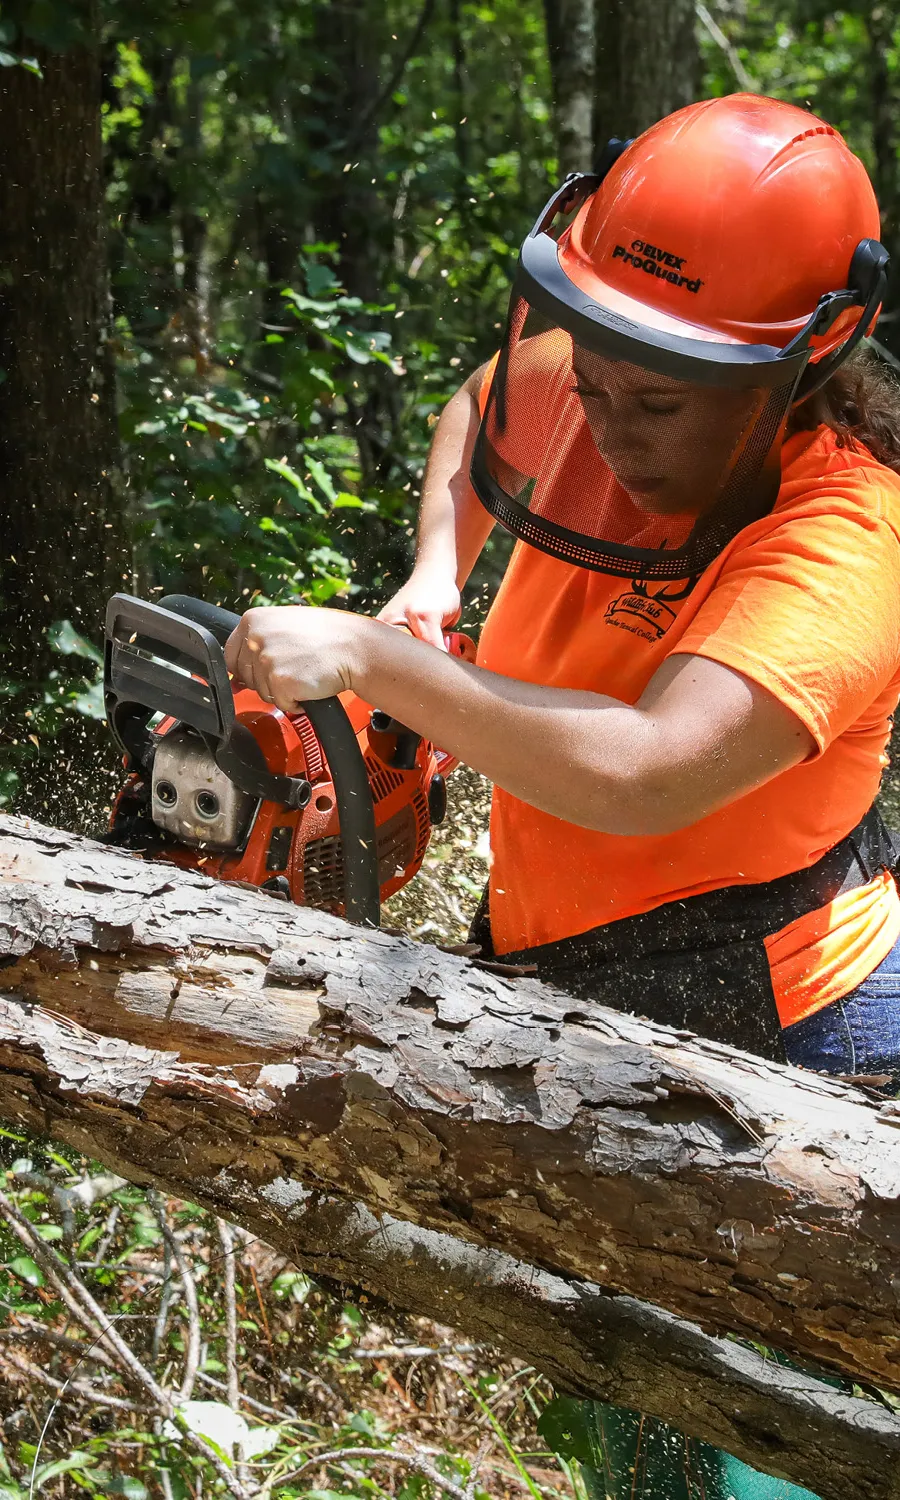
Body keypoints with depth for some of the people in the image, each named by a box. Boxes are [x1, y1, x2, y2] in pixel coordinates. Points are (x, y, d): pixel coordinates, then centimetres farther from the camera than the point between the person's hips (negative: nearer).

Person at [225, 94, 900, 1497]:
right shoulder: (579, 393, -6)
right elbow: (472, 411, 20)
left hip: (770, 1048, -7)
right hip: (600, 1010, 8)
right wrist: (433, 581, 3)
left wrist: (373, 659, -35)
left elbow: (644, 772, -44)